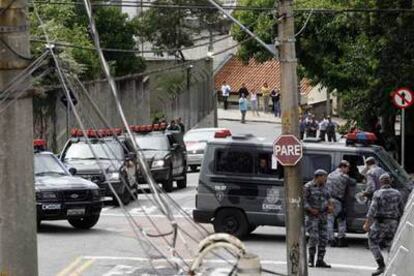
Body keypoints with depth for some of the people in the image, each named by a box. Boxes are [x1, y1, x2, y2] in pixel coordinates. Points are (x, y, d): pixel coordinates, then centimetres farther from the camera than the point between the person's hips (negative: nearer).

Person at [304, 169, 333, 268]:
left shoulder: (324, 188, 12)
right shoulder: (308, 187, -7)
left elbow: (328, 200, 22)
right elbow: (303, 200, -11)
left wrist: (329, 207, 3)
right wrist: (311, 209, -19)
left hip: (323, 215, 6)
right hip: (312, 216, -6)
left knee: (323, 238, 1)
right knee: (314, 237, -13)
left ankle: (320, 260, 6)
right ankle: (311, 259, 2)